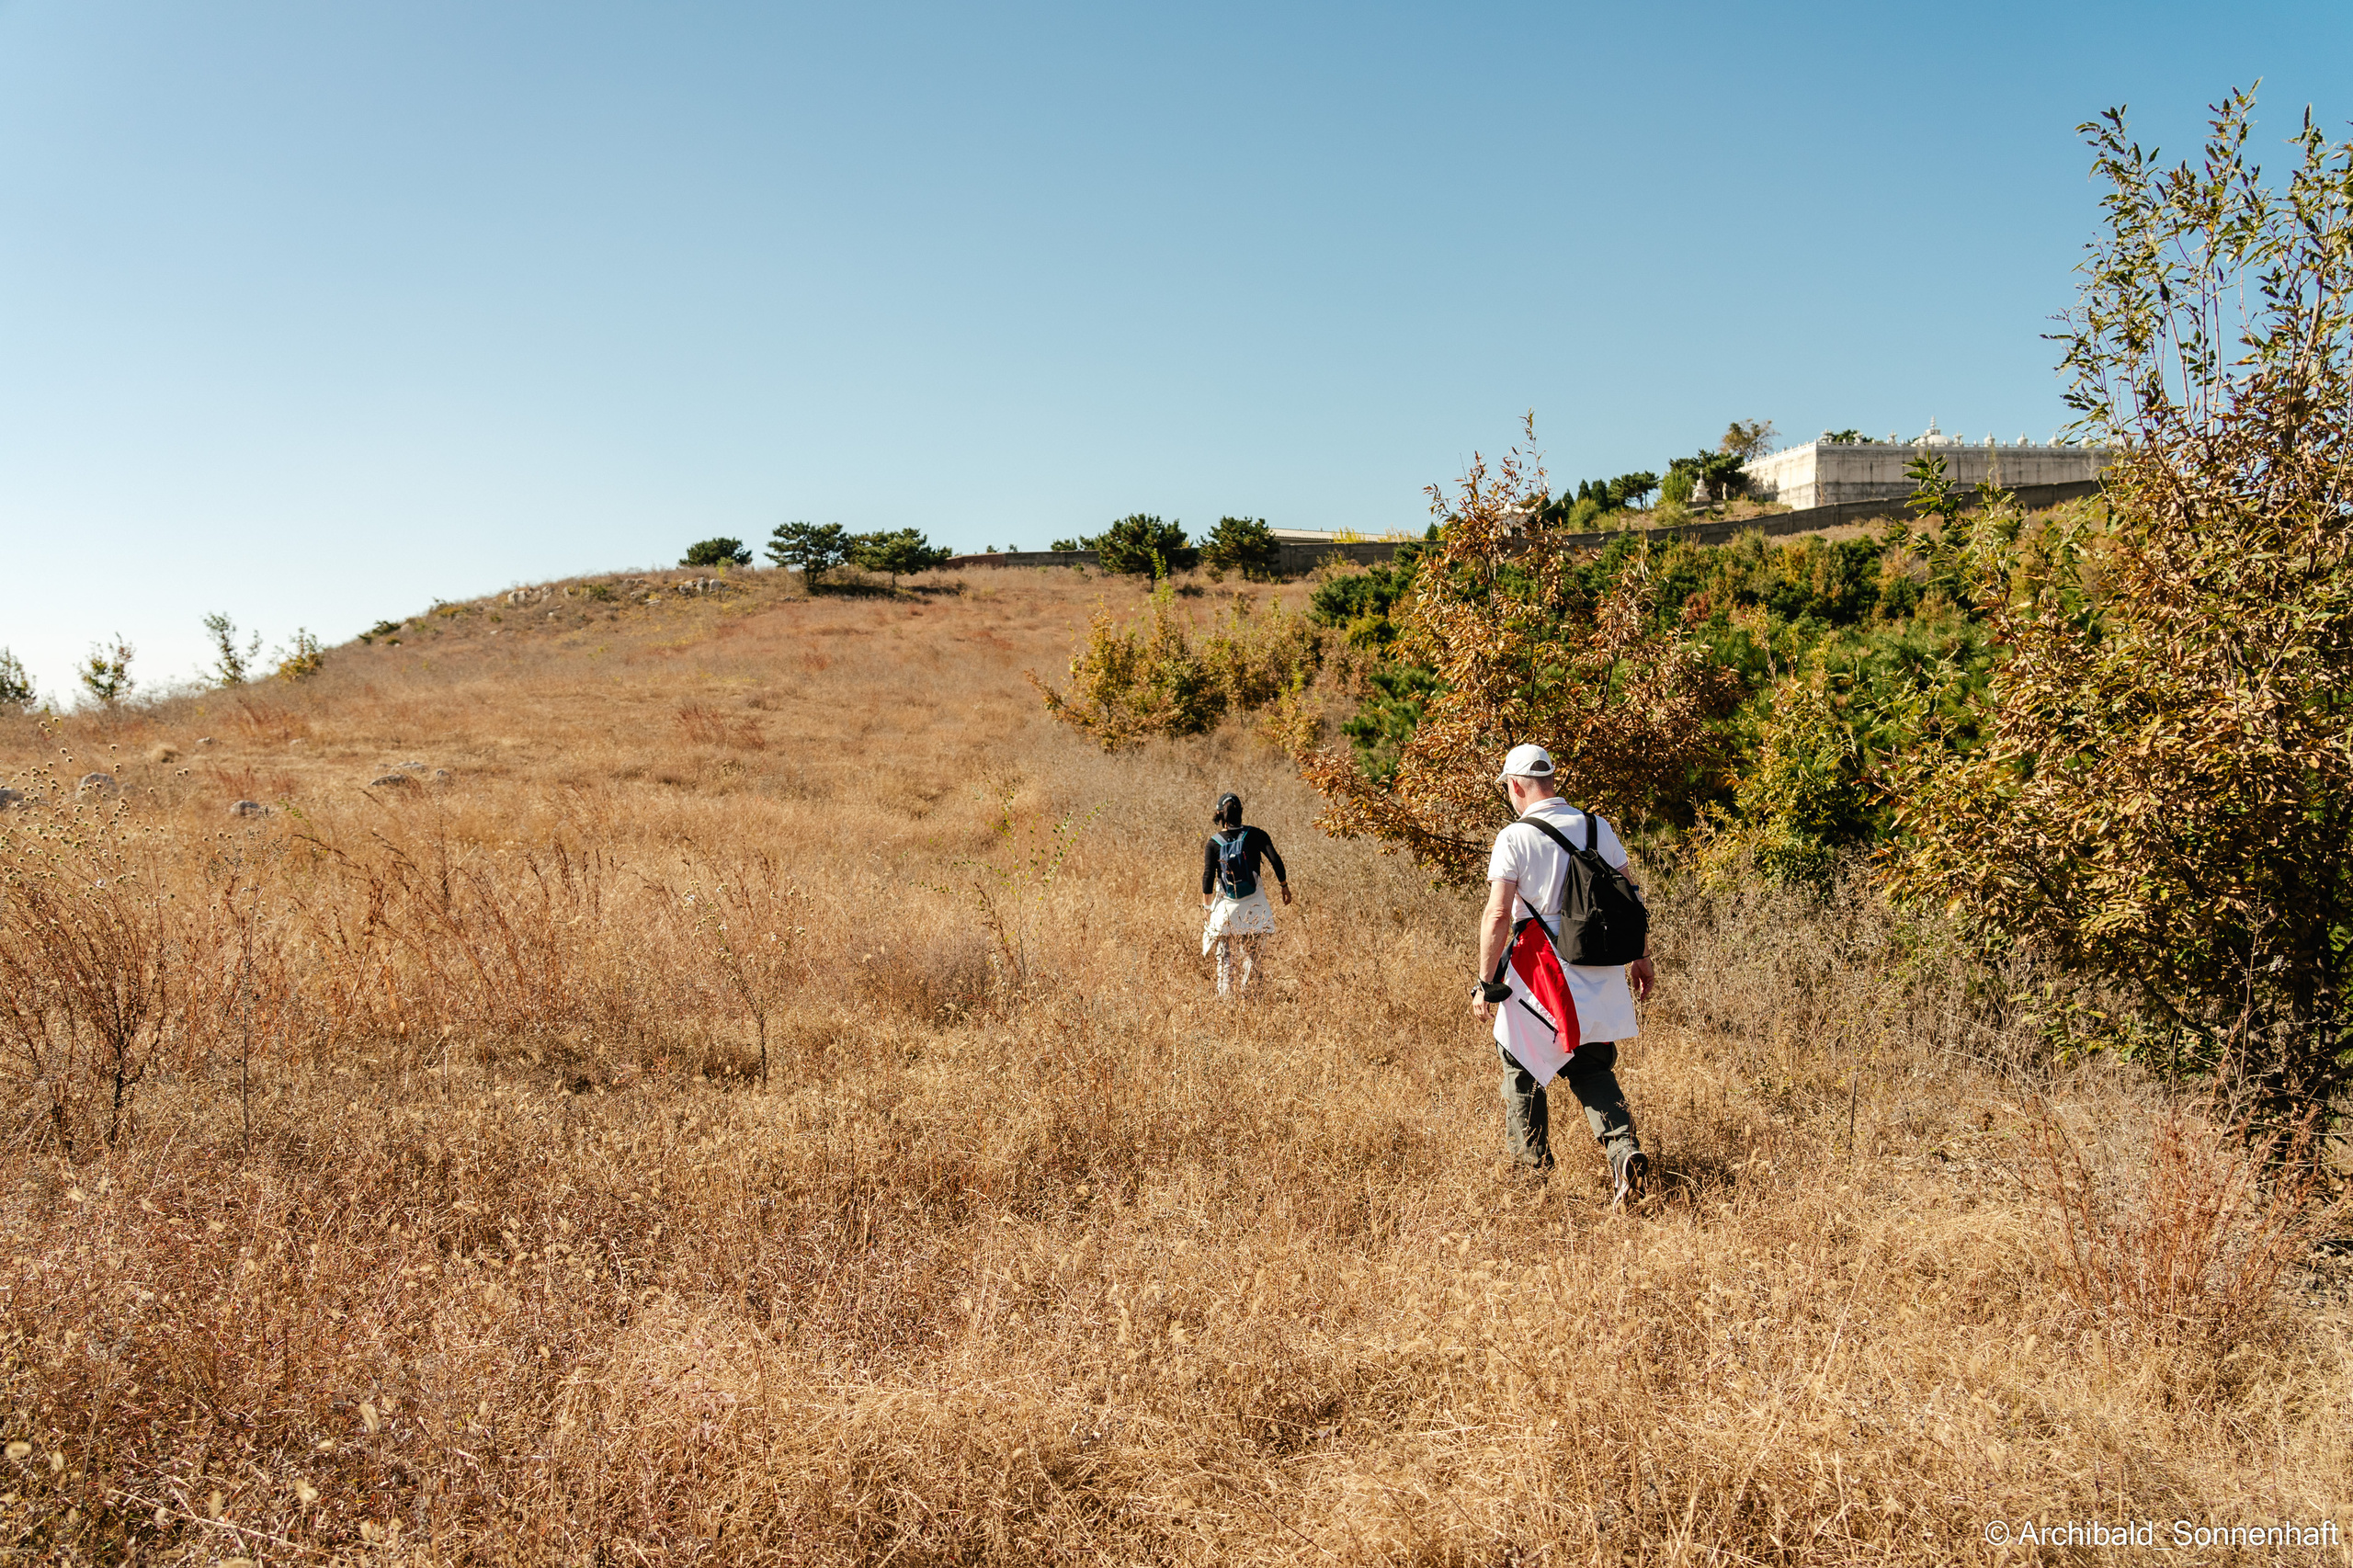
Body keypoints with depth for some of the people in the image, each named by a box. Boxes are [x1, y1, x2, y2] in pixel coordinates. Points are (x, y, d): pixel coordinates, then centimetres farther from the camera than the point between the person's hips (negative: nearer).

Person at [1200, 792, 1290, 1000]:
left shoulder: (1213, 844, -4)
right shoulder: (1255, 835, -3)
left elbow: (1208, 875, -8)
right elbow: (1275, 860, -8)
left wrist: (1206, 906, -1)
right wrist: (1284, 886, 4)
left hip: (1226, 905, 0)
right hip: (1254, 905, 1)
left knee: (1225, 956, 8)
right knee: (1252, 954, 10)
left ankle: (1226, 996, -1)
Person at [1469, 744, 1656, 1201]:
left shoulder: (1514, 838, -11)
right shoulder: (1597, 828, 3)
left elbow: (1498, 915, -16)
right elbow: (1628, 898, 8)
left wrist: (1485, 983, -10)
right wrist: (1641, 957, 18)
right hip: (1598, 974, 5)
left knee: (1522, 1073, 14)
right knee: (1592, 1070, 17)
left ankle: (1531, 1173, 23)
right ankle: (1625, 1149, -5)